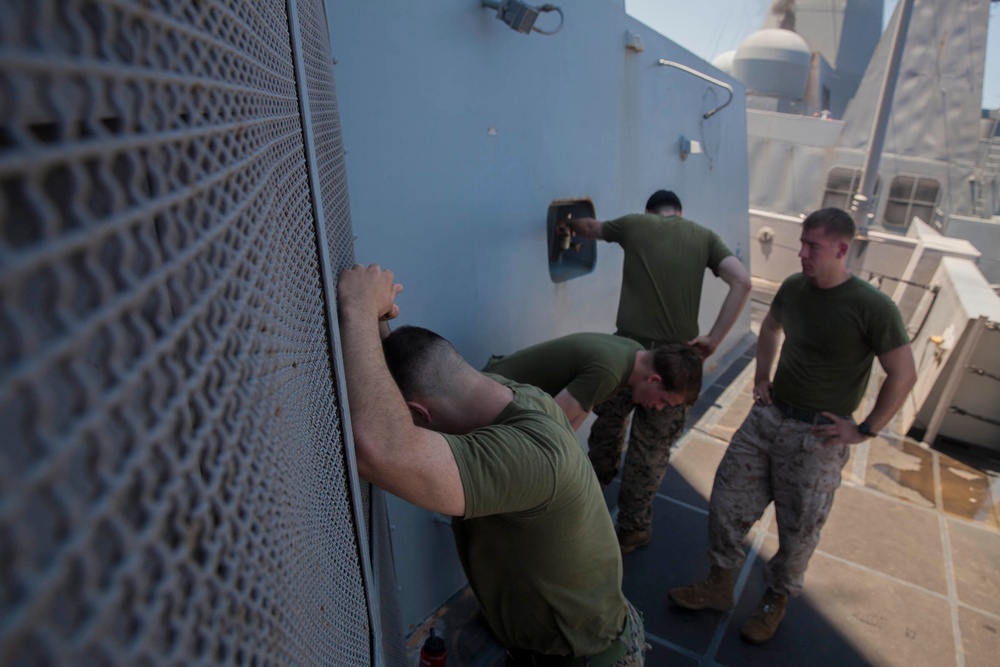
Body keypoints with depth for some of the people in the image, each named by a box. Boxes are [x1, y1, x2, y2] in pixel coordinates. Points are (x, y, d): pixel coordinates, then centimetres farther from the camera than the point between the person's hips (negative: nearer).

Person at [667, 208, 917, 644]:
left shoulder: (872, 308, -16)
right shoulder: (793, 287, 1)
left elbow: (903, 375, -9)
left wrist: (864, 430, -9)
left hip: (816, 436, -5)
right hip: (769, 415, 5)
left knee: (798, 530, 10)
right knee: (727, 501, 8)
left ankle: (776, 601, 35)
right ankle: (719, 586, 28)